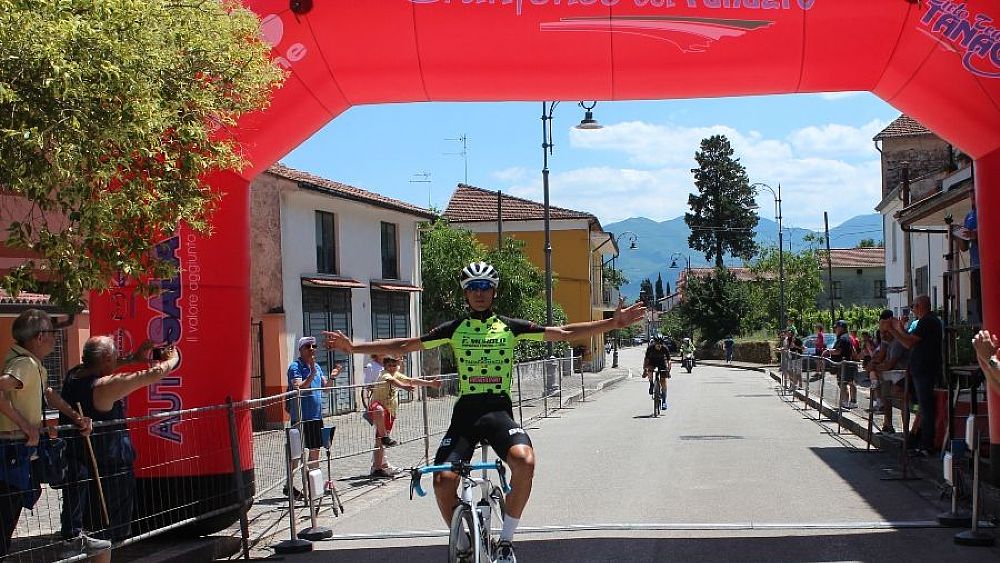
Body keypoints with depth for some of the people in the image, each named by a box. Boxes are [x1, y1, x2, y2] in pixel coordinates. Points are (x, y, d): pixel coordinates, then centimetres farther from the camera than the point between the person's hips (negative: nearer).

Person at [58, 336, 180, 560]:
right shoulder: (107, 385, -22)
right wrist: (172, 360, 1)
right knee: (107, 531, 3)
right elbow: (153, 374, -18)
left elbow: (101, 368, 22)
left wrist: (134, 358, 19)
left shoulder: (74, 375, 0)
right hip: (108, 466, -8)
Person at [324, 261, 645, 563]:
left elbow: (563, 333, 5)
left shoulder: (510, 327, 8)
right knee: (443, 480, -18)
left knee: (524, 461, -31)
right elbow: (403, 346, 10)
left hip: (499, 410, -1)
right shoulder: (454, 329, 10)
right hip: (465, 412, 1)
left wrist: (613, 323, -3)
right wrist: (353, 347, 4)